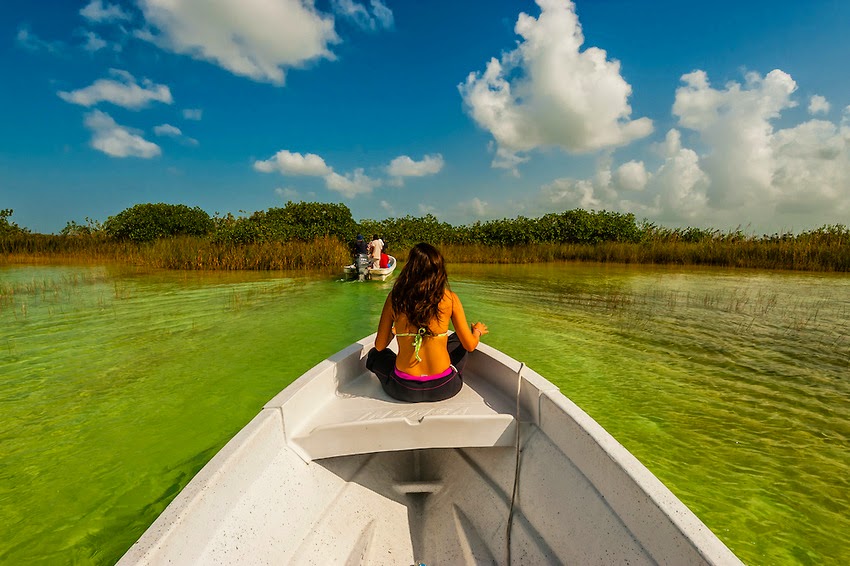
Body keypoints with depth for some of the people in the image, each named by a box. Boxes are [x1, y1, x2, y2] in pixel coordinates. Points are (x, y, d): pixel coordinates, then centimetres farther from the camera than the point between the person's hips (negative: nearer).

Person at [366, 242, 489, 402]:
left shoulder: (395, 296, -8)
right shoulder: (450, 298, -9)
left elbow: (379, 346, 0)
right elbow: (470, 345, -3)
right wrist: (477, 331, 20)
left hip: (404, 390, 0)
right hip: (444, 388, 0)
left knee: (374, 354, 29)